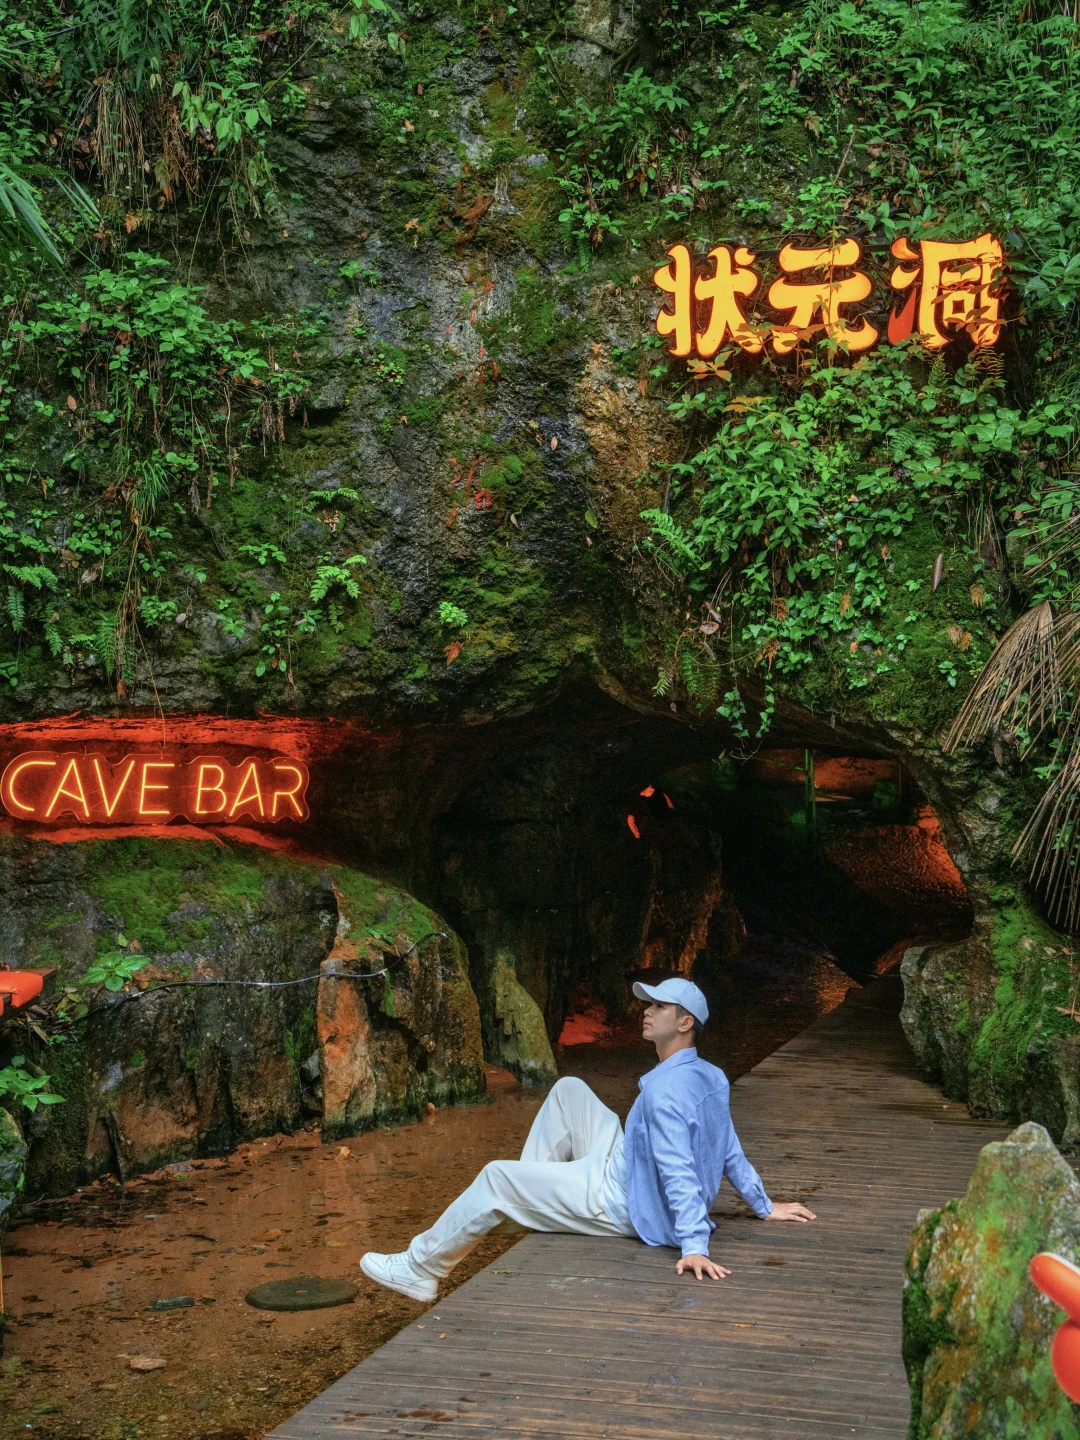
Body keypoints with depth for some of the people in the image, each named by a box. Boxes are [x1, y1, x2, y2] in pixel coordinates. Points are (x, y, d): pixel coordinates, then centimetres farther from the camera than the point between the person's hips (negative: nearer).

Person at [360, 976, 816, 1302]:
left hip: (623, 1205, -10)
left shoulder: (664, 1089, -28)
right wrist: (764, 1207, 17)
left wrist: (694, 1246, -39)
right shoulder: (712, 1077, 1)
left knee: (497, 1176, -4)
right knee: (568, 1090, 14)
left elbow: (679, 1172, -35)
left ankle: (421, 1268, 9)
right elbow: (731, 1153, 7)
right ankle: (531, 1196, 23)